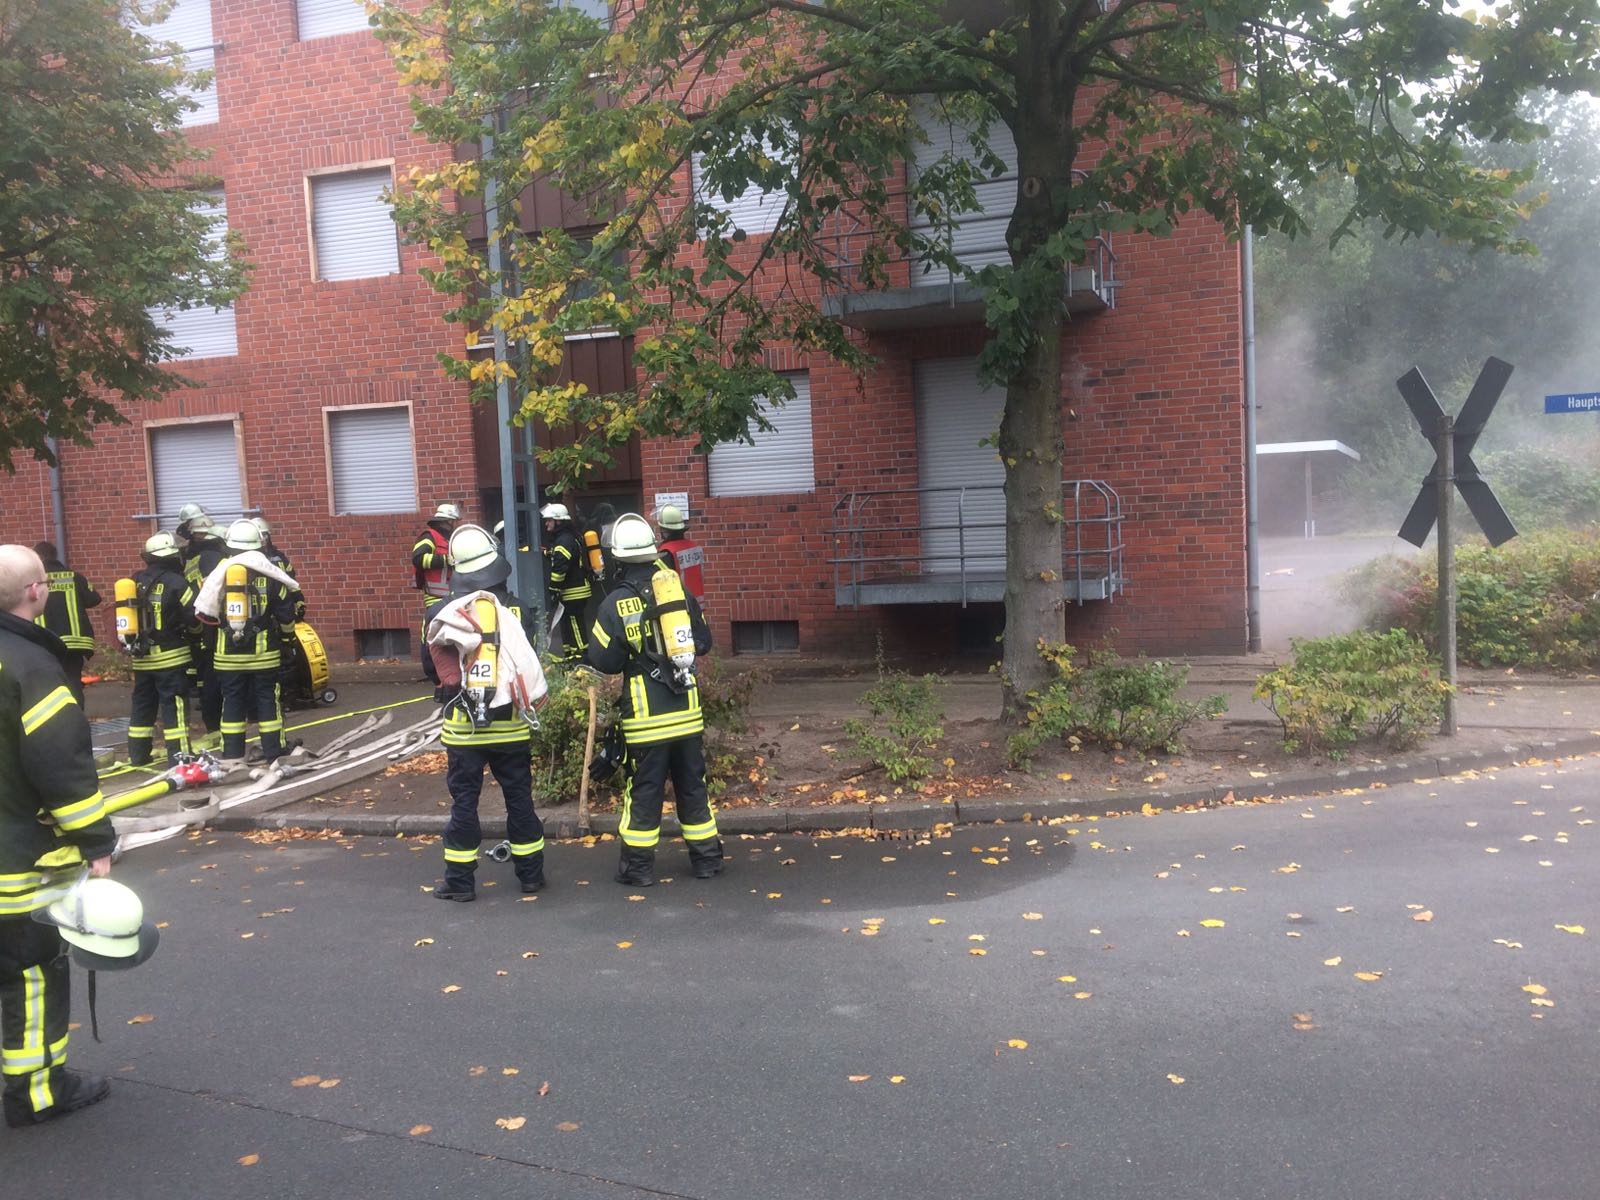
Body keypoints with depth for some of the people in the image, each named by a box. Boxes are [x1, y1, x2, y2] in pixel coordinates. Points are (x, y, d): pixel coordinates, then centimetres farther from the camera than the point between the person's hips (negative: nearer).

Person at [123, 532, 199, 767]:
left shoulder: (136, 583, 5)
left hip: (142, 657, 6)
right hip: (171, 656, -6)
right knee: (174, 706, -3)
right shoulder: (176, 583, -13)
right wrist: (192, 633, 4)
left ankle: (137, 754, 23)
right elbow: (195, 615, -16)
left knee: (142, 704, 16)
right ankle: (179, 756, -4)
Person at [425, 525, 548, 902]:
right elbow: (529, 664, 2)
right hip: (510, 724, 1)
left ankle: (460, 881, 11)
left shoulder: (443, 614, -8)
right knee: (519, 798, 11)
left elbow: (437, 665, -1)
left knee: (463, 801, 6)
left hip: (464, 724, -1)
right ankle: (530, 873, 19)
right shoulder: (517, 610, -5)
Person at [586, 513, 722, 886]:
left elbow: (603, 661, -9)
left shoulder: (615, 605, -11)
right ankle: (707, 857, 22)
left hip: (646, 718, -3)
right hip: (687, 711, 3)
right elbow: (703, 642, 8)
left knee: (644, 791, 6)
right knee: (692, 785, 14)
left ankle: (638, 866, 13)